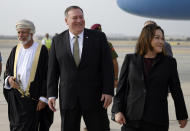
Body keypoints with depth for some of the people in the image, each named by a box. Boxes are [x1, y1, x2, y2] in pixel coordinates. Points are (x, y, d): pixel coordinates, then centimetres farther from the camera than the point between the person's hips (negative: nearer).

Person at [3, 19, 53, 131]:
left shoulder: (42, 50, -7)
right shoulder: (15, 50, 10)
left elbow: (47, 76, -9)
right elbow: (7, 70, 17)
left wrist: (43, 98, -13)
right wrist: (9, 79, -7)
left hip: (33, 99, -5)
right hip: (15, 99, 5)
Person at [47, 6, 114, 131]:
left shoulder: (99, 37, 0)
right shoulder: (57, 40, 5)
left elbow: (107, 66, -2)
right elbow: (53, 70, 6)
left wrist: (108, 91, -9)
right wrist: (52, 94, 0)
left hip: (94, 97, -1)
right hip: (67, 98, 2)